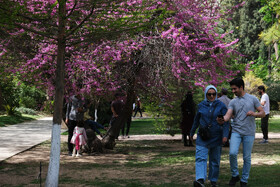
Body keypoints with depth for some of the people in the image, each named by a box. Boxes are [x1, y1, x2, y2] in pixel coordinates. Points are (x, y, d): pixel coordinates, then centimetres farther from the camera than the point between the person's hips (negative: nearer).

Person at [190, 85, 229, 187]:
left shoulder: (221, 106, -2)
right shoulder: (201, 105, 4)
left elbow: (226, 122, -4)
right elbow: (196, 120, 16)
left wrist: (225, 135, -16)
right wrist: (192, 133, 24)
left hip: (216, 137, -1)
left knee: (215, 160, 8)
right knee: (200, 158, -15)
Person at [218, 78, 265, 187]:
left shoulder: (252, 99, 4)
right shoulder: (233, 102, 7)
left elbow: (262, 113, 5)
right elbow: (228, 115, -6)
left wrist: (254, 114, -17)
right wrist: (223, 119, -30)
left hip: (249, 133, -1)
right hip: (236, 132, 1)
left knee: (247, 157, 3)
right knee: (232, 153, -17)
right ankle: (235, 175, 5)